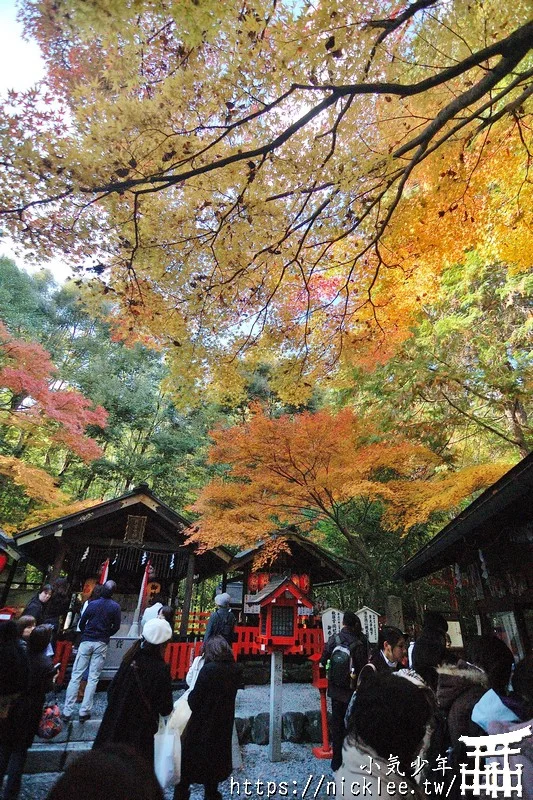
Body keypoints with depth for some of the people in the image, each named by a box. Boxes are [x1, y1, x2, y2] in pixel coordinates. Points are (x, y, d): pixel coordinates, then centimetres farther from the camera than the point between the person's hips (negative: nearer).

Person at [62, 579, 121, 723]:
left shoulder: (92, 604, 0)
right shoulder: (115, 607, -5)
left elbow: (81, 623, 5)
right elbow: (116, 627, -2)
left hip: (86, 641, 1)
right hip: (101, 644, -1)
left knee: (76, 676, 6)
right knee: (93, 678, 5)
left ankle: (67, 712, 5)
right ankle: (84, 712, 6)